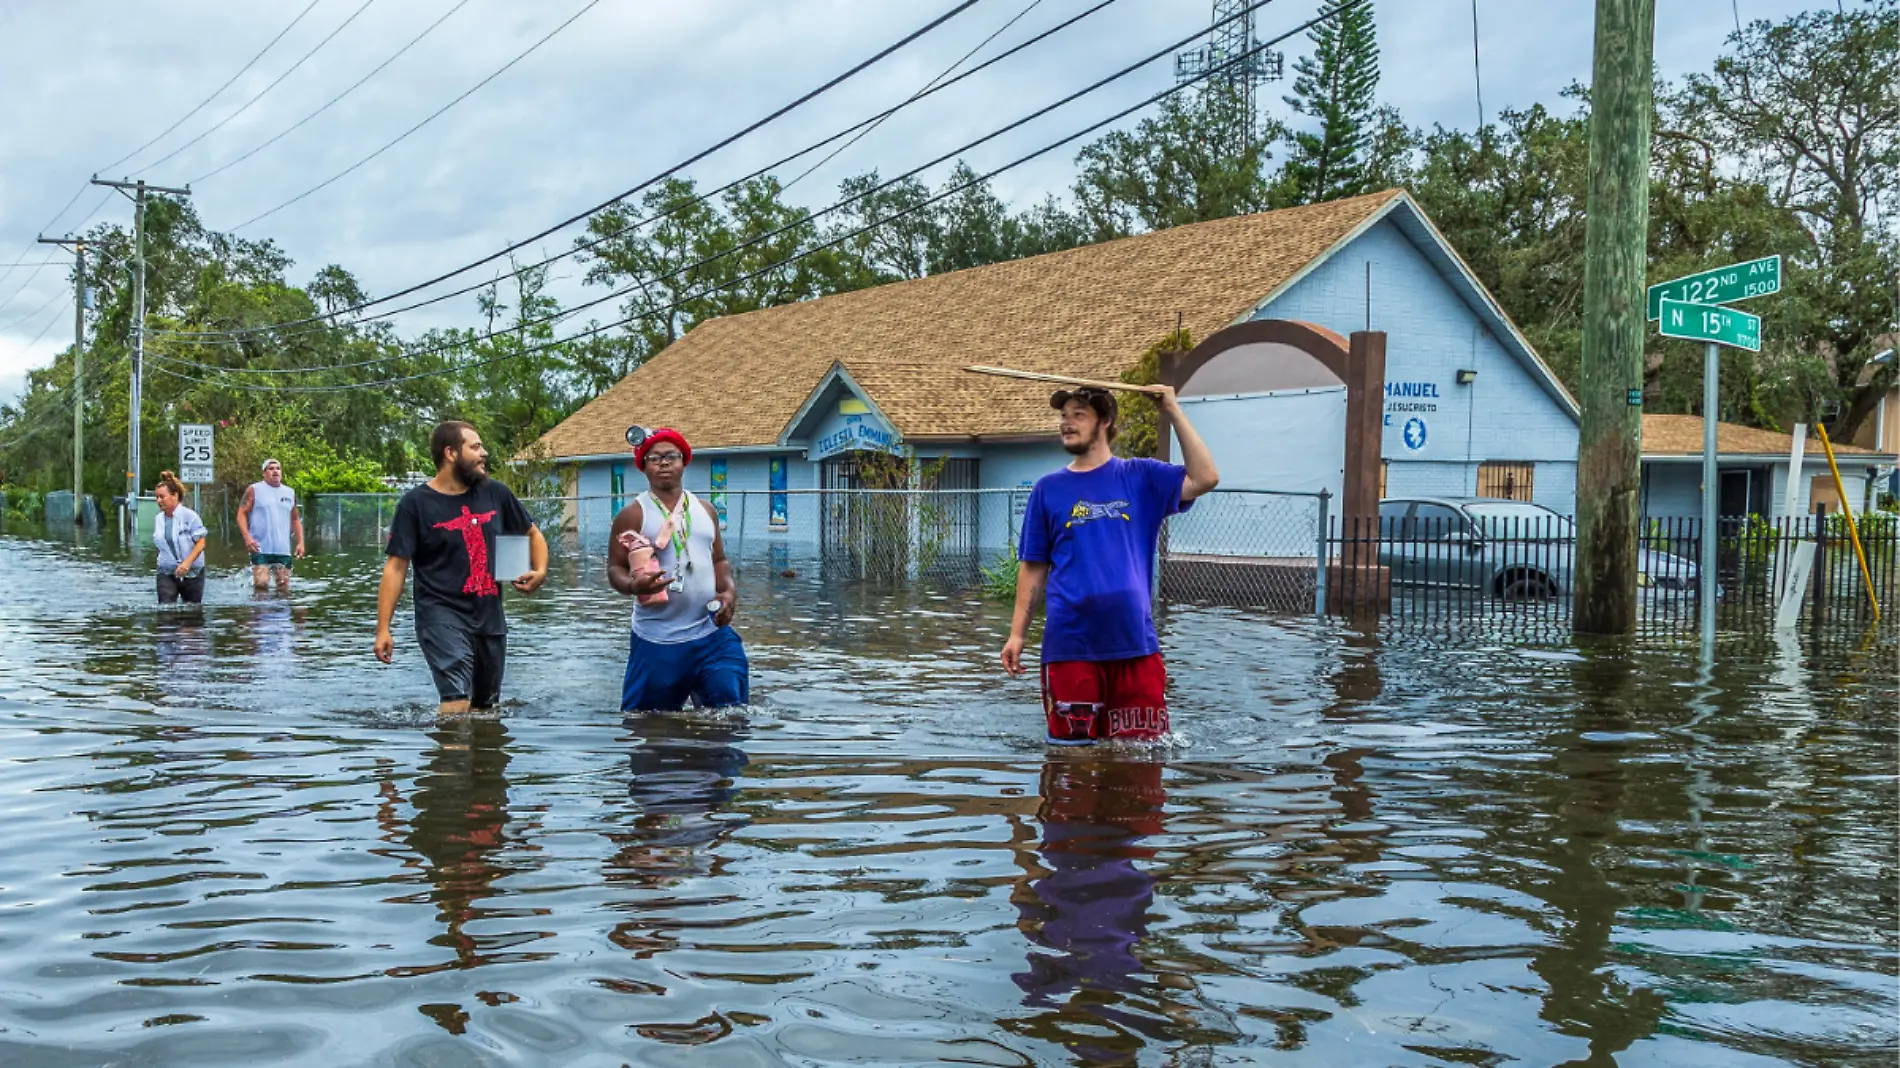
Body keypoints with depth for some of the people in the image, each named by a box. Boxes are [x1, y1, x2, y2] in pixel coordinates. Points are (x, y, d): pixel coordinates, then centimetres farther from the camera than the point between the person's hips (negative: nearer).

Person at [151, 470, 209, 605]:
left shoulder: (190, 516, -12)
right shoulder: (157, 519, 4)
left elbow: (201, 543, -14)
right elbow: (160, 544, 17)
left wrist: (187, 563, -25)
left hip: (192, 573, -3)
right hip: (167, 573, 3)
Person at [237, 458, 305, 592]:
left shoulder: (290, 493, 14)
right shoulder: (254, 490, 2)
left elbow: (295, 519, 20)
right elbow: (241, 513, -2)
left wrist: (300, 542, 10)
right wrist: (247, 537, -15)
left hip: (284, 550, 4)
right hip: (261, 548, -4)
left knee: (284, 588, 3)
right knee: (261, 584, -17)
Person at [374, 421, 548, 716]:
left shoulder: (495, 493, 6)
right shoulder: (416, 503, -6)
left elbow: (532, 534, 20)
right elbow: (396, 566, -6)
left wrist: (540, 571, -1)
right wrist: (383, 628, -12)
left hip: (490, 616, 5)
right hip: (441, 615, -5)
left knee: (484, 708, 14)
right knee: (456, 703, -23)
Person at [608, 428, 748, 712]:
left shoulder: (706, 510, 12)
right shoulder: (633, 514, -3)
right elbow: (615, 568, -3)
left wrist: (728, 591, -1)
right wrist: (632, 585, -26)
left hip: (712, 634, 4)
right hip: (657, 642, -4)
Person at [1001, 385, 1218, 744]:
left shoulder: (1140, 477, 6)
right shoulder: (1048, 489, 8)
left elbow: (1204, 478, -8)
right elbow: (1033, 567, 8)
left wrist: (1173, 412, -8)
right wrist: (1017, 633, 0)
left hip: (1135, 640, 0)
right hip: (1069, 643, 0)